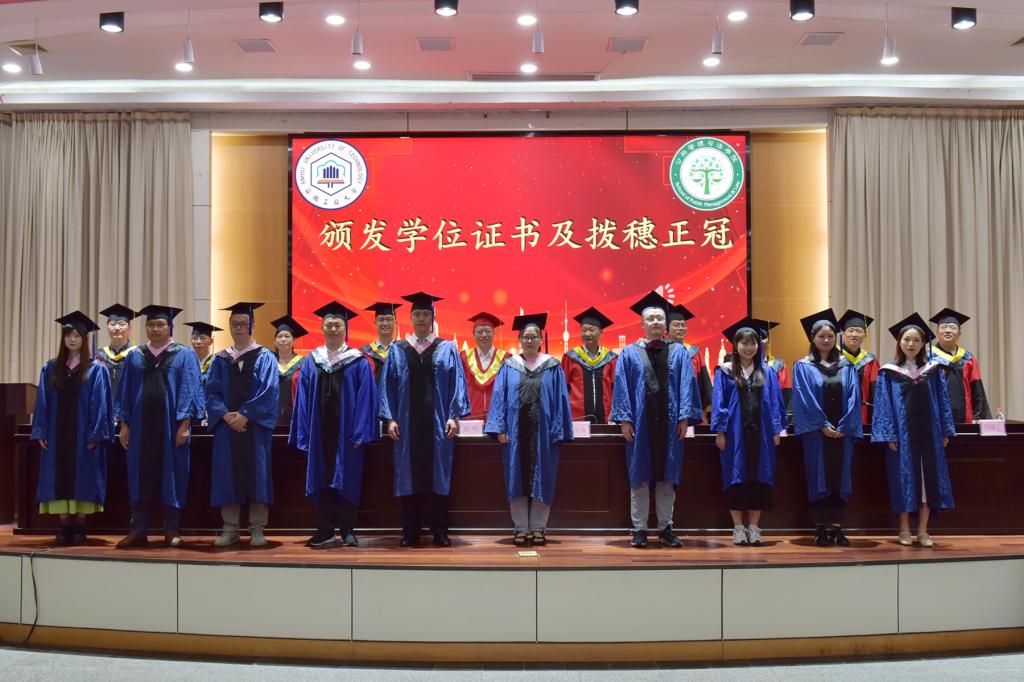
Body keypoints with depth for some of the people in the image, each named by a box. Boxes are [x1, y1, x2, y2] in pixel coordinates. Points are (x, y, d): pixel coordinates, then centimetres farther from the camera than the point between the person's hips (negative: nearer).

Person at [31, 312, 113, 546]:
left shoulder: (96, 370, 0)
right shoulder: (51, 369, 10)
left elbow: (100, 404, -5)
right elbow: (43, 402, 8)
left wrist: (94, 435, -12)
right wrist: (41, 432, -1)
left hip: (83, 436, -3)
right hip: (57, 435, 3)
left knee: (81, 480, -2)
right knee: (59, 480, 2)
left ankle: (79, 527, 5)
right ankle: (64, 527, 8)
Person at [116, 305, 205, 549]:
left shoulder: (184, 356, 2)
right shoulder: (135, 357, 12)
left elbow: (189, 391, -3)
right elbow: (125, 392, 12)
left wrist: (184, 424, -12)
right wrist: (124, 425, 4)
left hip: (171, 426, -3)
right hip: (141, 426, 3)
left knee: (172, 475, 2)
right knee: (140, 476, 5)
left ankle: (172, 530, 10)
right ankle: (139, 530, 12)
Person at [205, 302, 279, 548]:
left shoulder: (265, 357, 4)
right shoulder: (220, 359, 13)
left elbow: (269, 392, -6)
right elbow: (211, 392, 6)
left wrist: (245, 415, -15)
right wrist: (226, 415, -12)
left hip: (255, 425, -2)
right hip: (227, 424, 3)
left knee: (256, 474, -3)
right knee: (227, 475, 2)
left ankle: (257, 529, 4)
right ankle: (230, 529, 10)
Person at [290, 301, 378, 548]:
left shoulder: (358, 361, 0)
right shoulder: (311, 361, 9)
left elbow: (365, 398, -4)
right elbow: (303, 399, 7)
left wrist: (360, 433, -12)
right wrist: (304, 434, -1)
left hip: (346, 432, -2)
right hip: (320, 432, 3)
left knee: (346, 480, 3)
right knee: (322, 479, 6)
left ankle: (347, 530, 12)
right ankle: (325, 530, 13)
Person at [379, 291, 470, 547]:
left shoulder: (447, 349, 6)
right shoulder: (397, 350, 8)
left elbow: (456, 385, 2)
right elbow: (388, 386, 5)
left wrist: (454, 416, -7)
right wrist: (390, 418, -4)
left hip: (437, 423, -1)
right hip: (407, 423, 1)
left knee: (438, 476, 3)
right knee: (409, 476, 4)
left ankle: (440, 532, 11)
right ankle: (410, 533, 12)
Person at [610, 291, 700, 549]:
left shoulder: (678, 352, 8)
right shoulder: (629, 353, 5)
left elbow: (686, 385, 3)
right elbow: (622, 387, 1)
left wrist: (684, 417, -6)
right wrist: (625, 419, -7)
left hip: (669, 423, 1)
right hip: (640, 424, -1)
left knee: (667, 478, 7)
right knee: (639, 478, 4)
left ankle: (665, 528, 17)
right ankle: (639, 530, 11)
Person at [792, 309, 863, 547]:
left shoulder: (846, 366, 10)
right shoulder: (803, 367, 2)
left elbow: (853, 398, 3)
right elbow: (804, 400, -6)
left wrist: (843, 427, -9)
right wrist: (824, 426, -13)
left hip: (842, 432, 3)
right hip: (817, 432, -3)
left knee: (839, 477, 4)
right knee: (819, 477, -1)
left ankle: (836, 527, 9)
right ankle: (821, 528, 6)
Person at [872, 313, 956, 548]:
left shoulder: (933, 370, 7)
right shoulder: (889, 372, 0)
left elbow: (942, 401, 8)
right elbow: (883, 404, -3)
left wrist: (945, 431, 1)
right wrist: (889, 435, -10)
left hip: (928, 433, 2)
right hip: (902, 433, -2)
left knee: (928, 479, 3)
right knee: (904, 478, 1)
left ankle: (923, 531, 12)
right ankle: (904, 530, 12)